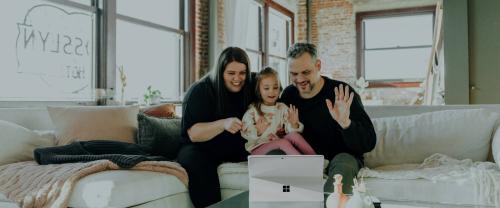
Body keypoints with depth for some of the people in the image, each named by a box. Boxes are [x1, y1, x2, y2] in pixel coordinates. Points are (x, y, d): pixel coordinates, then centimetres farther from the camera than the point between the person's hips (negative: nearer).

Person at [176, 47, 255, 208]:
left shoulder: (250, 88, 1)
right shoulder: (200, 91, -11)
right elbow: (194, 134, -19)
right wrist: (223, 124, -36)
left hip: (237, 148, 4)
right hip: (202, 148, -3)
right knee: (195, 160, -36)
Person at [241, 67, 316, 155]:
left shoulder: (282, 108, 9)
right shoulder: (253, 110, -2)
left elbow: (289, 130, 2)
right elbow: (245, 134, -10)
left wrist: (294, 124, -22)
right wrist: (257, 131, -31)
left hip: (278, 144, 4)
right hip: (258, 148, -4)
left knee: (294, 135, -22)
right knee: (283, 142, -30)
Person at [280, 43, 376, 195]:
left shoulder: (341, 94, -13)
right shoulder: (288, 94, 1)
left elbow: (369, 144, -19)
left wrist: (345, 123, -38)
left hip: (342, 156, -4)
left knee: (344, 163, -37)